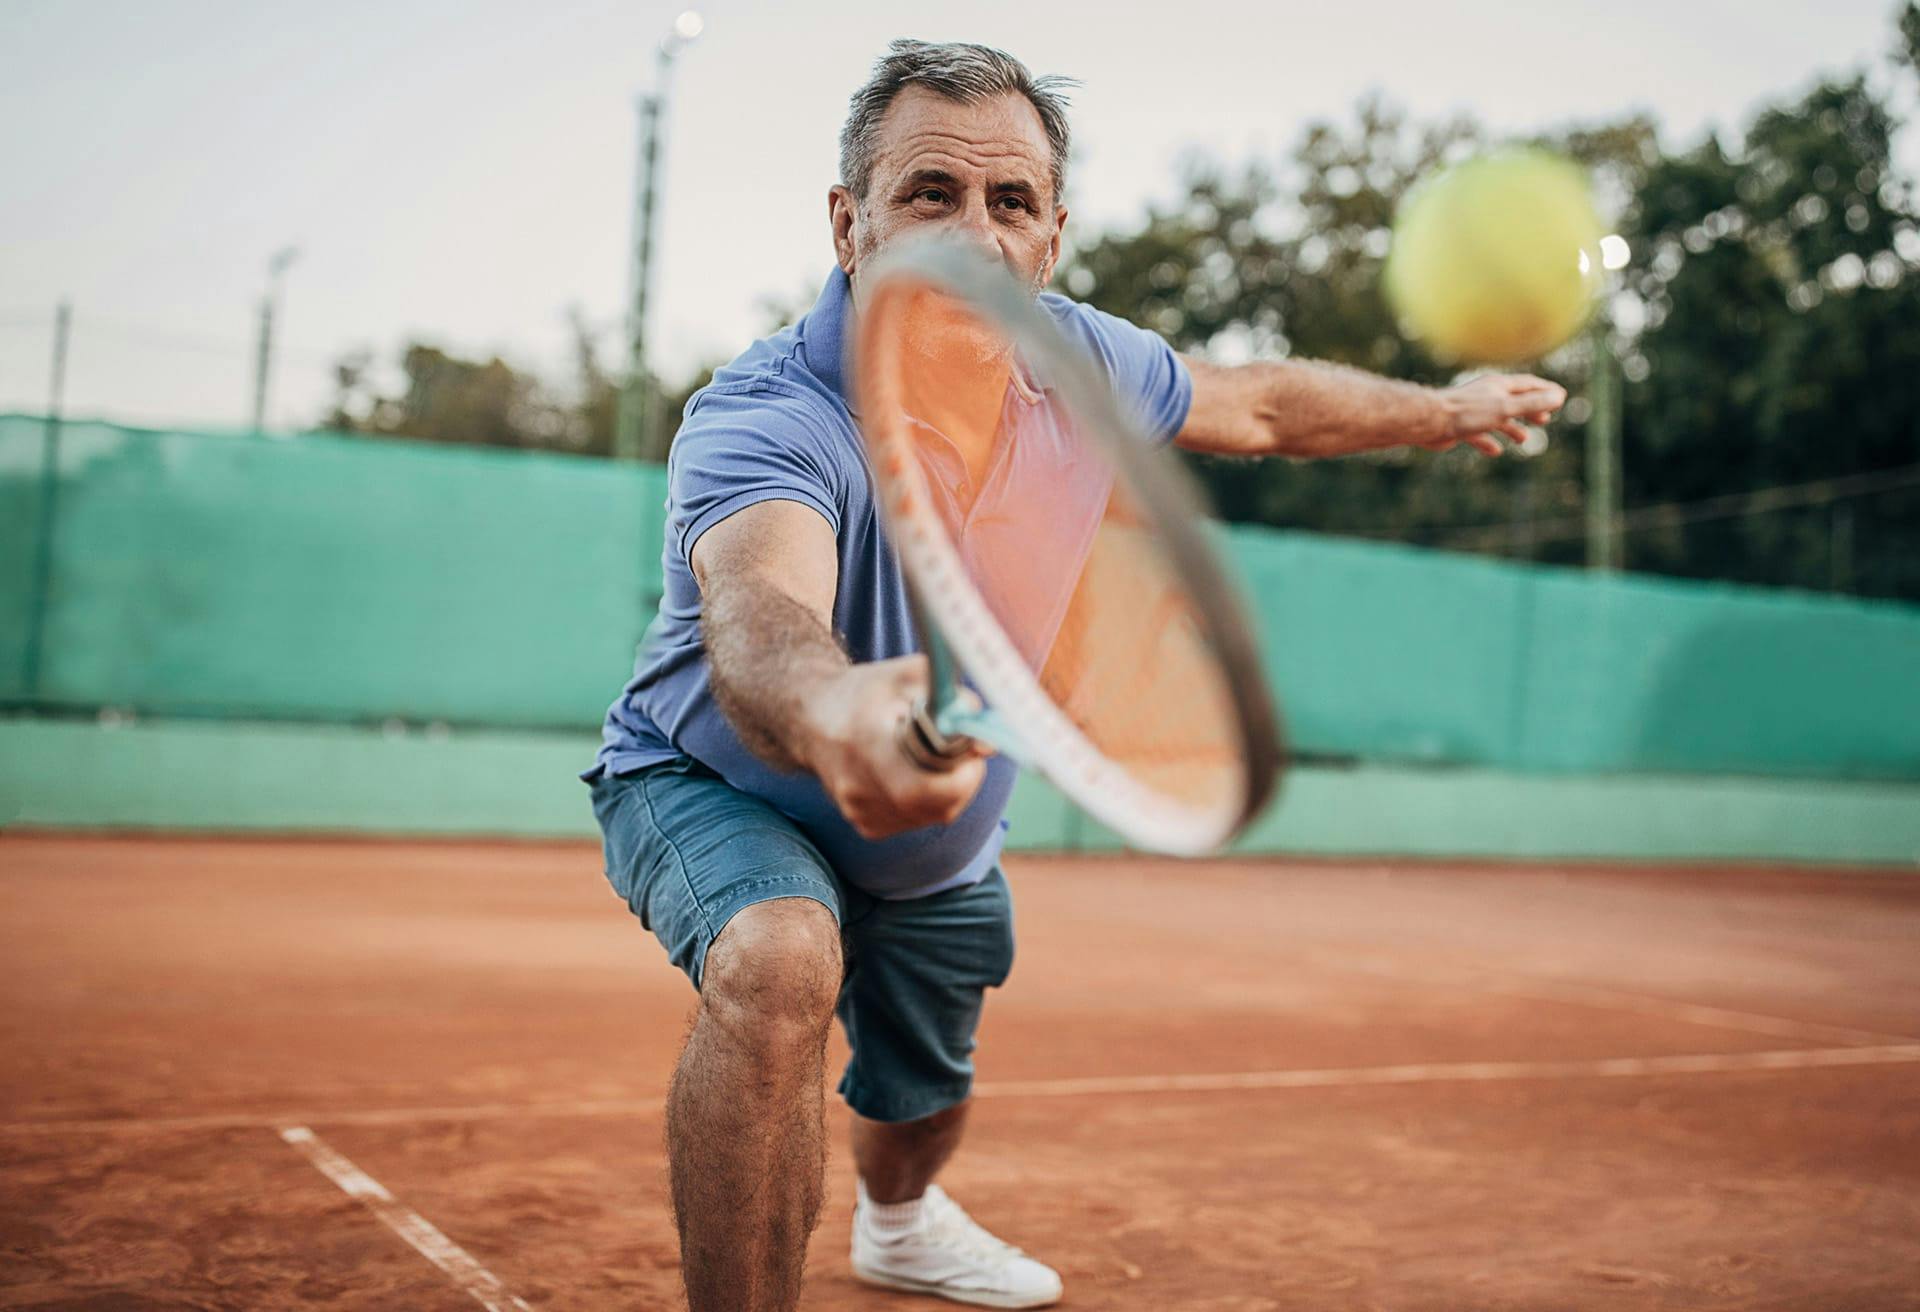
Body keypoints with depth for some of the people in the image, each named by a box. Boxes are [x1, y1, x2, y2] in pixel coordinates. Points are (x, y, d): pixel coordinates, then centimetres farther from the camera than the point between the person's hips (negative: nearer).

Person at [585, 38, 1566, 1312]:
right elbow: (761, 613, -60)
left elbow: (1256, 402, 3)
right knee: (778, 964, -39)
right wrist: (829, 713, -84)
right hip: (715, 785, -5)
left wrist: (1449, 409, 15)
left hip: (935, 836, 6)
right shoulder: (763, 421, -37)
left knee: (925, 1098, 24)